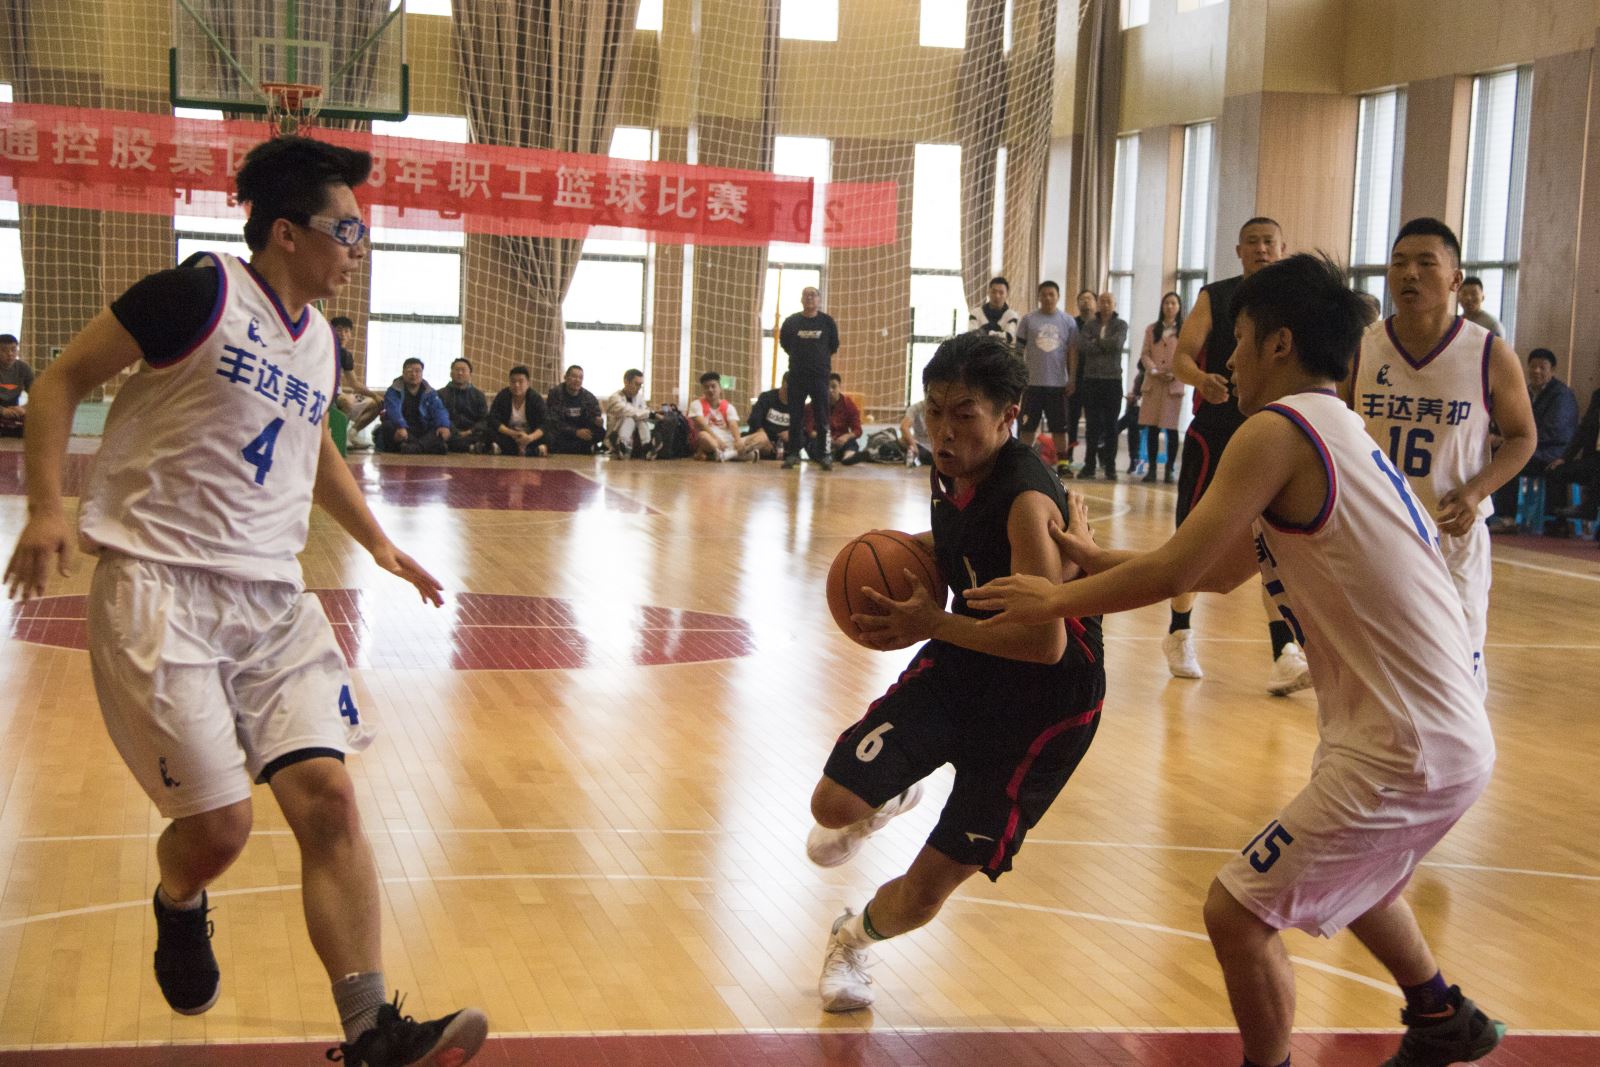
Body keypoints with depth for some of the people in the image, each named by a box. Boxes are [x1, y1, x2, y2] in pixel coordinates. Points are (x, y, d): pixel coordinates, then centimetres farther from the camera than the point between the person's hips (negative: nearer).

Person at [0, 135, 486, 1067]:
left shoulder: (322, 344, 13)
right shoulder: (202, 293, -9)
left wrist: (377, 541, 23)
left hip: (272, 596, 6)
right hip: (161, 587, -6)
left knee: (327, 797, -8)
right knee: (218, 826, -7)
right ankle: (179, 910, 31)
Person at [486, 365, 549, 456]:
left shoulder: (536, 399, -7)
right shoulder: (502, 397, -5)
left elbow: (544, 424, -18)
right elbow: (493, 420, -15)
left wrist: (530, 437, -38)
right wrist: (513, 433, -30)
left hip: (530, 435, -1)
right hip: (508, 435, 1)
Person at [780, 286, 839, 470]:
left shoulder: (827, 321, -1)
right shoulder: (791, 321, 0)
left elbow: (834, 346, 10)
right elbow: (784, 343, 12)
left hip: (820, 375, -1)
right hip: (796, 375, 1)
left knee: (822, 416, -1)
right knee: (795, 416, 4)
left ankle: (826, 454, 3)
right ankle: (793, 453, 10)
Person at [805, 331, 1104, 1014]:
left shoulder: (1027, 501, -29)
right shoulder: (953, 471, -5)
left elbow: (1045, 642, -33)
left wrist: (934, 625, -26)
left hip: (1041, 701, -6)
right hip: (961, 661, 6)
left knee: (921, 897, -1)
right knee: (835, 804, -10)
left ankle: (855, 939, 34)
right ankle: (891, 796, 28)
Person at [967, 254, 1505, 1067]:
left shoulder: (1279, 428, -13)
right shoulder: (1339, 435, 17)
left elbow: (1173, 572, -14)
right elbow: (1220, 571, 24)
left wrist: (1057, 598, 1)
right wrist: (1092, 559, 24)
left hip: (1405, 750, -10)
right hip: (1454, 734, 10)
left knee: (1239, 911, -2)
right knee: (1342, 876, 35)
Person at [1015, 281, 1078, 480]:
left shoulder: (1068, 322, 5)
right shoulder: (1028, 320, 3)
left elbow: (1073, 352, 6)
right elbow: (1019, 349, 4)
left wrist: (1072, 379, 0)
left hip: (1058, 383, 0)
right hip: (1032, 382, 0)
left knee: (1059, 426, 3)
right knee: (1028, 426, 4)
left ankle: (1062, 463, 7)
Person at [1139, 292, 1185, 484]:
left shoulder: (1186, 331, 4)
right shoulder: (1152, 329, 14)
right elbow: (1145, 354, 8)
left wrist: (1174, 374, -14)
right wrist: (1154, 371, -9)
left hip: (1174, 384, -3)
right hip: (1152, 383, 3)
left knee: (1171, 428, -2)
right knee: (1152, 428, 2)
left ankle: (1169, 470, 2)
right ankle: (1151, 468, 6)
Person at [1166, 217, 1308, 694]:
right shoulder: (1214, 298, -1)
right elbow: (1181, 356, -8)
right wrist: (1201, 379, -30)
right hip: (1213, 434, -1)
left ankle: (1284, 654, -9)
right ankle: (1179, 635, 25)